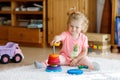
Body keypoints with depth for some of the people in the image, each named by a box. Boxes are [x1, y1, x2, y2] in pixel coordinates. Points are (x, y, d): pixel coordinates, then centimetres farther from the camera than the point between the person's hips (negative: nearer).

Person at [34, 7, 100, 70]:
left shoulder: (83, 38, -5)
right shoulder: (66, 34, -10)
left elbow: (85, 51, -4)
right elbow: (60, 37, -33)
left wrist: (76, 59, -15)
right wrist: (56, 38, -58)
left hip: (78, 58, 2)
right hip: (65, 58, -1)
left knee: (85, 59, -26)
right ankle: (43, 64, -36)